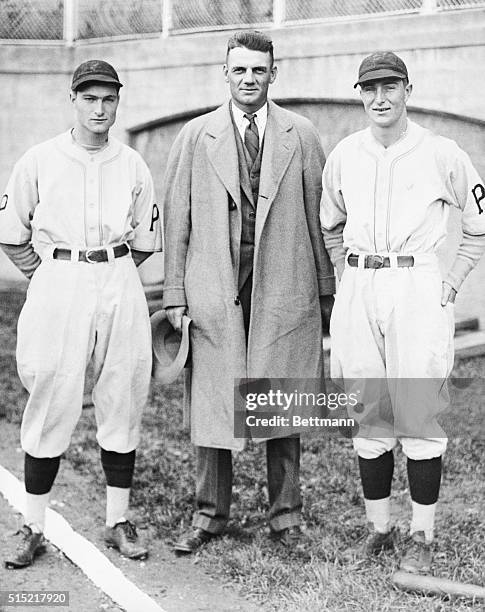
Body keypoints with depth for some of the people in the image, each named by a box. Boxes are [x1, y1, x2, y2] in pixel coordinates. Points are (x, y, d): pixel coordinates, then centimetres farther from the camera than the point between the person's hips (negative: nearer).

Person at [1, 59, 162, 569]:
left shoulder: (133, 165, 7)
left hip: (120, 287, 3)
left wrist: (112, 273, 9)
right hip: (57, 284, -2)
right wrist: (51, 276, 4)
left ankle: (118, 522, 17)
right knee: (51, 403, -2)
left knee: (122, 403, 5)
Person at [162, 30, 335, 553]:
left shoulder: (301, 136, 7)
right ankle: (210, 513, 18)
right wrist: (175, 295, 1)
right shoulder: (195, 136, 7)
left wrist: (326, 289, 6)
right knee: (213, 405, 4)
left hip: (285, 292, 0)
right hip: (215, 292, 0)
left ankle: (285, 514, 19)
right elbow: (175, 220, 6)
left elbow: (318, 216, 8)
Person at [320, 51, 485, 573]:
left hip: (416, 288, -3)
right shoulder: (343, 156, 8)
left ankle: (421, 536, 8)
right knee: (369, 415, 7)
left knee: (419, 414, -4)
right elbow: (329, 226, 24)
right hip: (357, 293, 4)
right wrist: (346, 276, 14)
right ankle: (378, 527, 20)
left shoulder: (441, 154, -1)